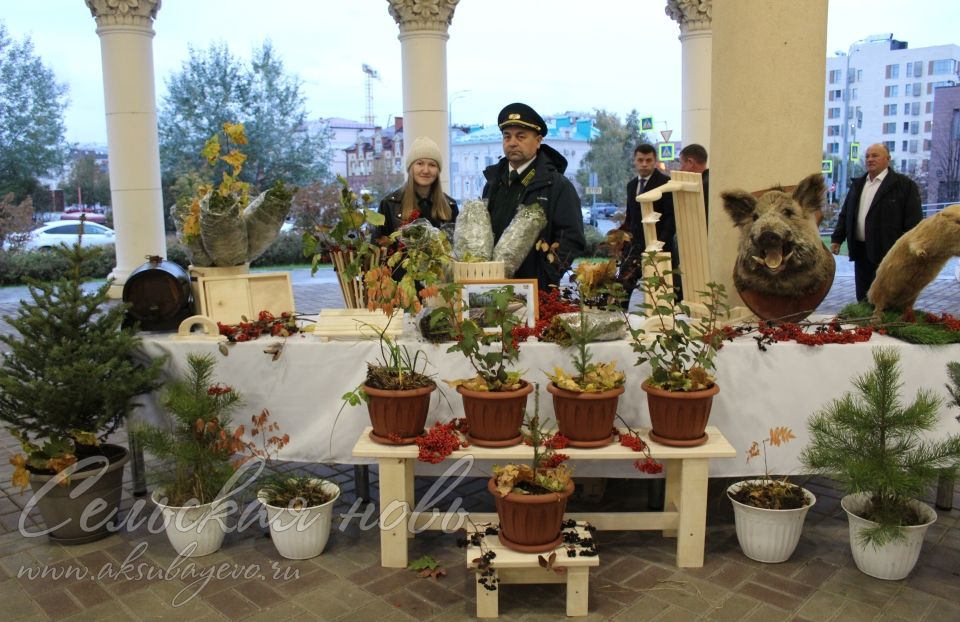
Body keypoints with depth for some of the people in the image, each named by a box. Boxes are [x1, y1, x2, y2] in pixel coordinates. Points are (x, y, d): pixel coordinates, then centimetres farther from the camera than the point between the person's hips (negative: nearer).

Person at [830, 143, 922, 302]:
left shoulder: (904, 184, -4)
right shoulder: (858, 184, 16)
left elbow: (914, 221, -8)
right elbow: (845, 214, 19)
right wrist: (837, 239, 10)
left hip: (888, 254, -6)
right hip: (861, 251, 6)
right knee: (862, 299, 10)